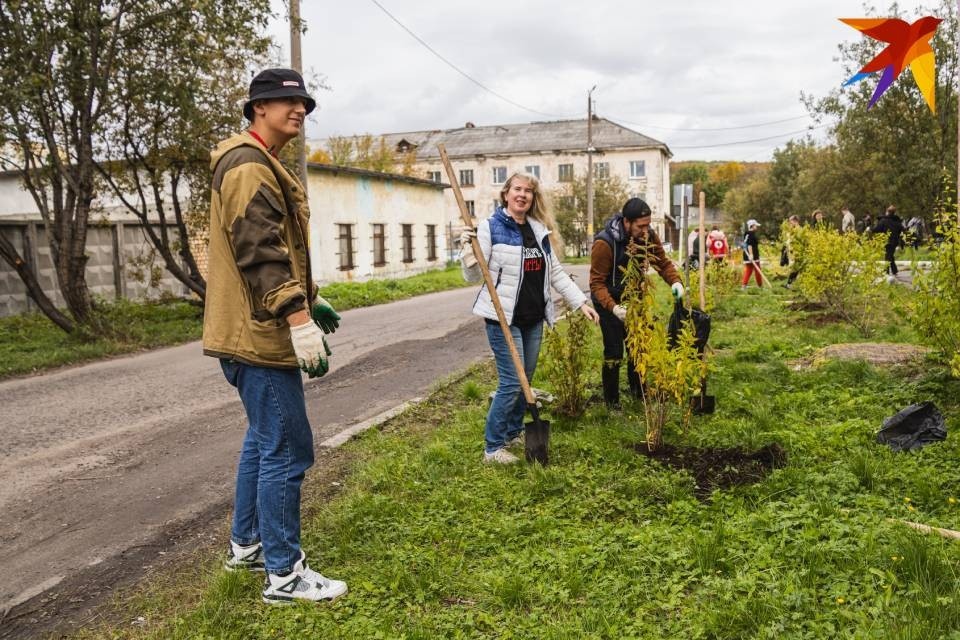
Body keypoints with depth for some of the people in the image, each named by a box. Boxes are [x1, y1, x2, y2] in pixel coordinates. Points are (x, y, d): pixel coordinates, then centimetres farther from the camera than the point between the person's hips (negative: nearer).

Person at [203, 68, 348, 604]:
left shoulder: (263, 166, 20)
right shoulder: (249, 164, -13)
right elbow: (261, 250, -24)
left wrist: (309, 301, 22)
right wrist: (297, 318, -28)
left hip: (258, 331, 11)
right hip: (262, 334, -11)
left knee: (264, 439, 20)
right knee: (287, 450, -6)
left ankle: (247, 544, 33)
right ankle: (284, 574, 5)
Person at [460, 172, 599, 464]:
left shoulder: (539, 230, 9)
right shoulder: (490, 228, -9)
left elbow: (556, 272, 14)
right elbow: (473, 276, -8)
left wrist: (580, 302, 9)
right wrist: (468, 250, -27)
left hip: (533, 319, 7)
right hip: (504, 318, -7)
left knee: (525, 381, 15)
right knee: (511, 383, -7)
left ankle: (514, 432, 33)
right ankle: (492, 447, 6)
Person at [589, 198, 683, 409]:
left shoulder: (648, 236, -14)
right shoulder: (604, 243, -30)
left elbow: (663, 262, -3)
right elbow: (597, 283, -28)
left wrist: (675, 282, -23)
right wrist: (614, 308, -42)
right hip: (608, 300, -6)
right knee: (614, 351, -6)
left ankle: (637, 391, 33)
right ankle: (611, 401, 8)